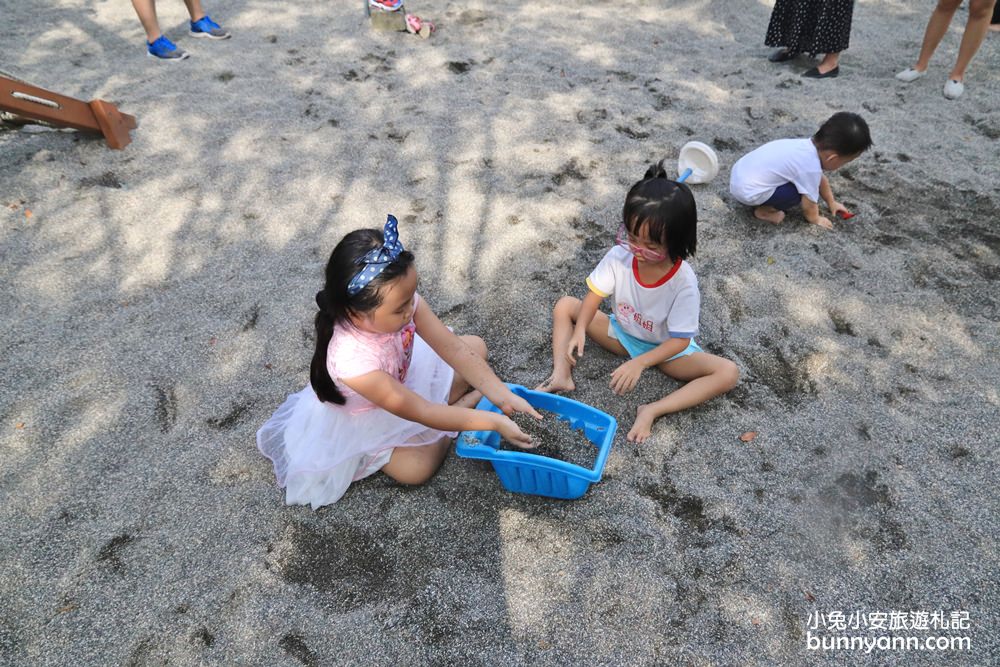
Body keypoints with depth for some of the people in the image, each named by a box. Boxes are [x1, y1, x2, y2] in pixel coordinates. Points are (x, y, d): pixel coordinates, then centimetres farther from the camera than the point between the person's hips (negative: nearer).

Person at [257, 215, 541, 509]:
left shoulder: (400, 301, -30)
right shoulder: (353, 362, -44)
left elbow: (453, 348, -21)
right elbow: (421, 413, -35)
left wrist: (502, 395, -28)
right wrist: (495, 422, -33)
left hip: (404, 377, 5)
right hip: (365, 419, -5)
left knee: (476, 346, -2)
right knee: (416, 469, -19)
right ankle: (463, 403, 1)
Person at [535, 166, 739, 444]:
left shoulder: (683, 282, -30)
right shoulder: (619, 256, -21)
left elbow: (680, 340, -26)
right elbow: (595, 295, -11)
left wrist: (639, 363, -39)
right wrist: (580, 329, -29)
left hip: (667, 348, -3)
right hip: (623, 334, 3)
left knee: (728, 373, -26)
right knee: (565, 306, -8)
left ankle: (653, 410, -31)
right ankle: (561, 376, -21)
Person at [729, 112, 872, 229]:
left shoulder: (810, 145, 5)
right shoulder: (811, 168, -21)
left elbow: (820, 179, 22)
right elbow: (809, 203, -8)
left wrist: (831, 202, 31)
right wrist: (816, 219, 11)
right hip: (747, 191, -9)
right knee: (803, 191, -11)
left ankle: (763, 201, 18)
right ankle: (764, 210, 3)